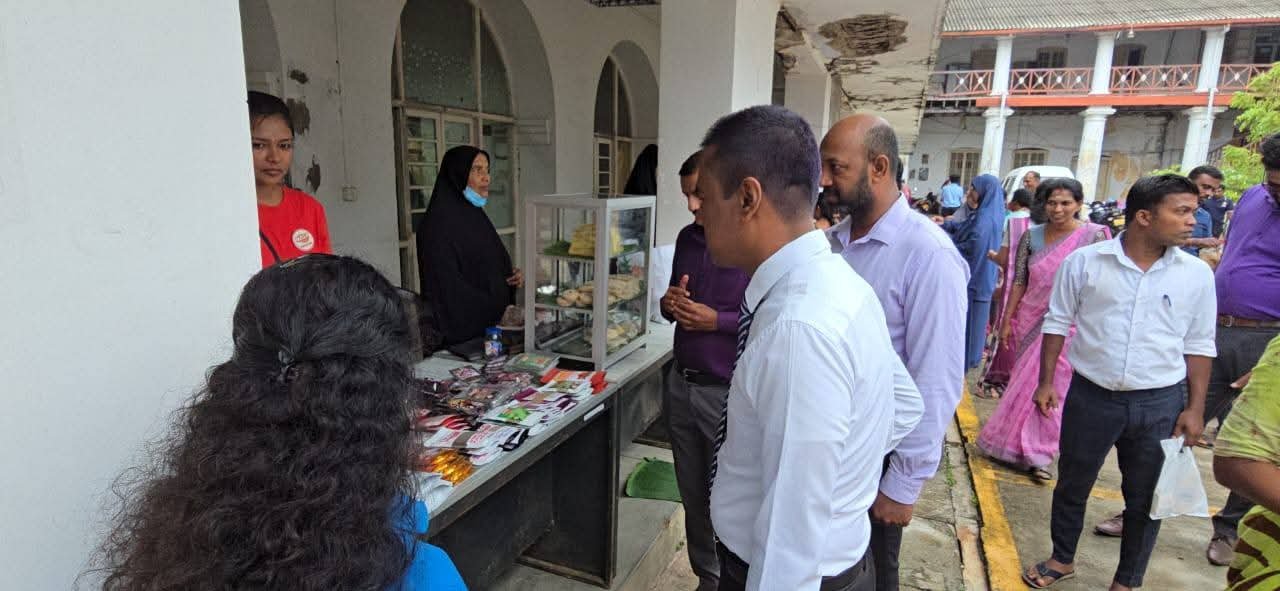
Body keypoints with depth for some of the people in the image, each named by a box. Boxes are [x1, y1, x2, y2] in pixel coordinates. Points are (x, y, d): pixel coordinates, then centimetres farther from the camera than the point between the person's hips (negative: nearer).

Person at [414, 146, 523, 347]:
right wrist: (499, 311, -19)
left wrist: (514, 276, 1)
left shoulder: (475, 214, 13)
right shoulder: (439, 223, -13)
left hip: (496, 325, 8)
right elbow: (447, 286, -19)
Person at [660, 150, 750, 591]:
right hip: (682, 385, 7)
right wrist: (670, 305, -3)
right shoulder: (687, 238, 8)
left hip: (730, 393, -7)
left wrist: (718, 321, -22)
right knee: (693, 497, 19)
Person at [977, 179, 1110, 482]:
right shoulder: (1032, 235, 2)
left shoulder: (1094, 236, -6)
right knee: (1024, 384, 9)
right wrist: (1007, 321, 3)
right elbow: (1019, 281, 5)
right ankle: (1031, 449, 26)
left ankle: (1037, 454, 14)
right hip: (1030, 320, 3)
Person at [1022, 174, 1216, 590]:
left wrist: (1195, 408, 2)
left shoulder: (1197, 273, -2)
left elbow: (1199, 346, 5)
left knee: (1145, 498, 14)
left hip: (1161, 404, 1)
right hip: (1090, 397, -1)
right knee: (1071, 486, 14)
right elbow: (1057, 323, 1)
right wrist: (1046, 381, -1)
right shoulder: (1084, 262, -7)